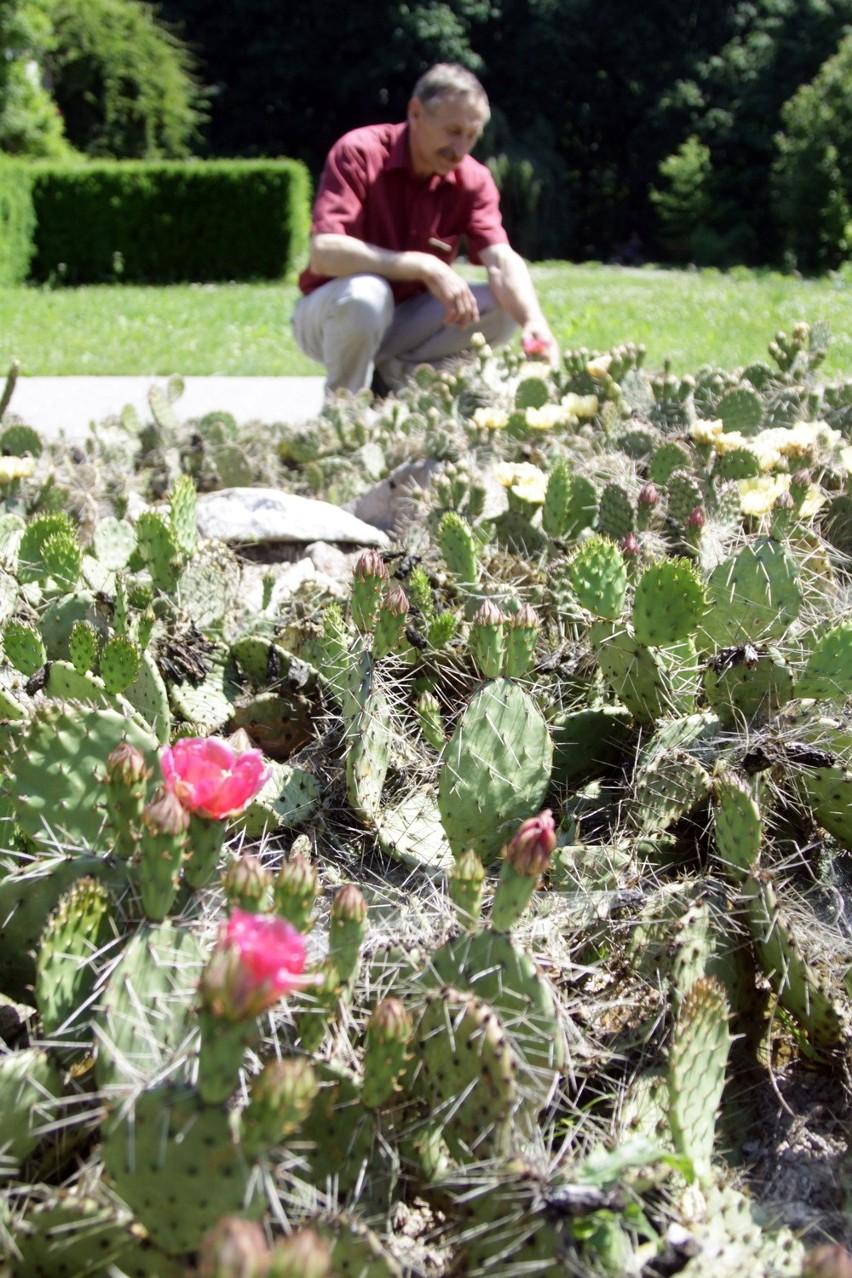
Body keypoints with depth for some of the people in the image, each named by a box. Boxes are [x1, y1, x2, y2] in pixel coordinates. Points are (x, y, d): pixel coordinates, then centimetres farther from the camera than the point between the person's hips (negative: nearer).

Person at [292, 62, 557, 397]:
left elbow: (502, 261, -19)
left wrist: (535, 323, -40)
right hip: (332, 313, -4)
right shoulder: (358, 153, -19)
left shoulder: (473, 180, -6)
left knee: (505, 306, -15)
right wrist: (424, 266, -36)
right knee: (366, 293, -38)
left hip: (406, 320, 4)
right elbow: (324, 253, -31)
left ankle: (390, 374, -6)